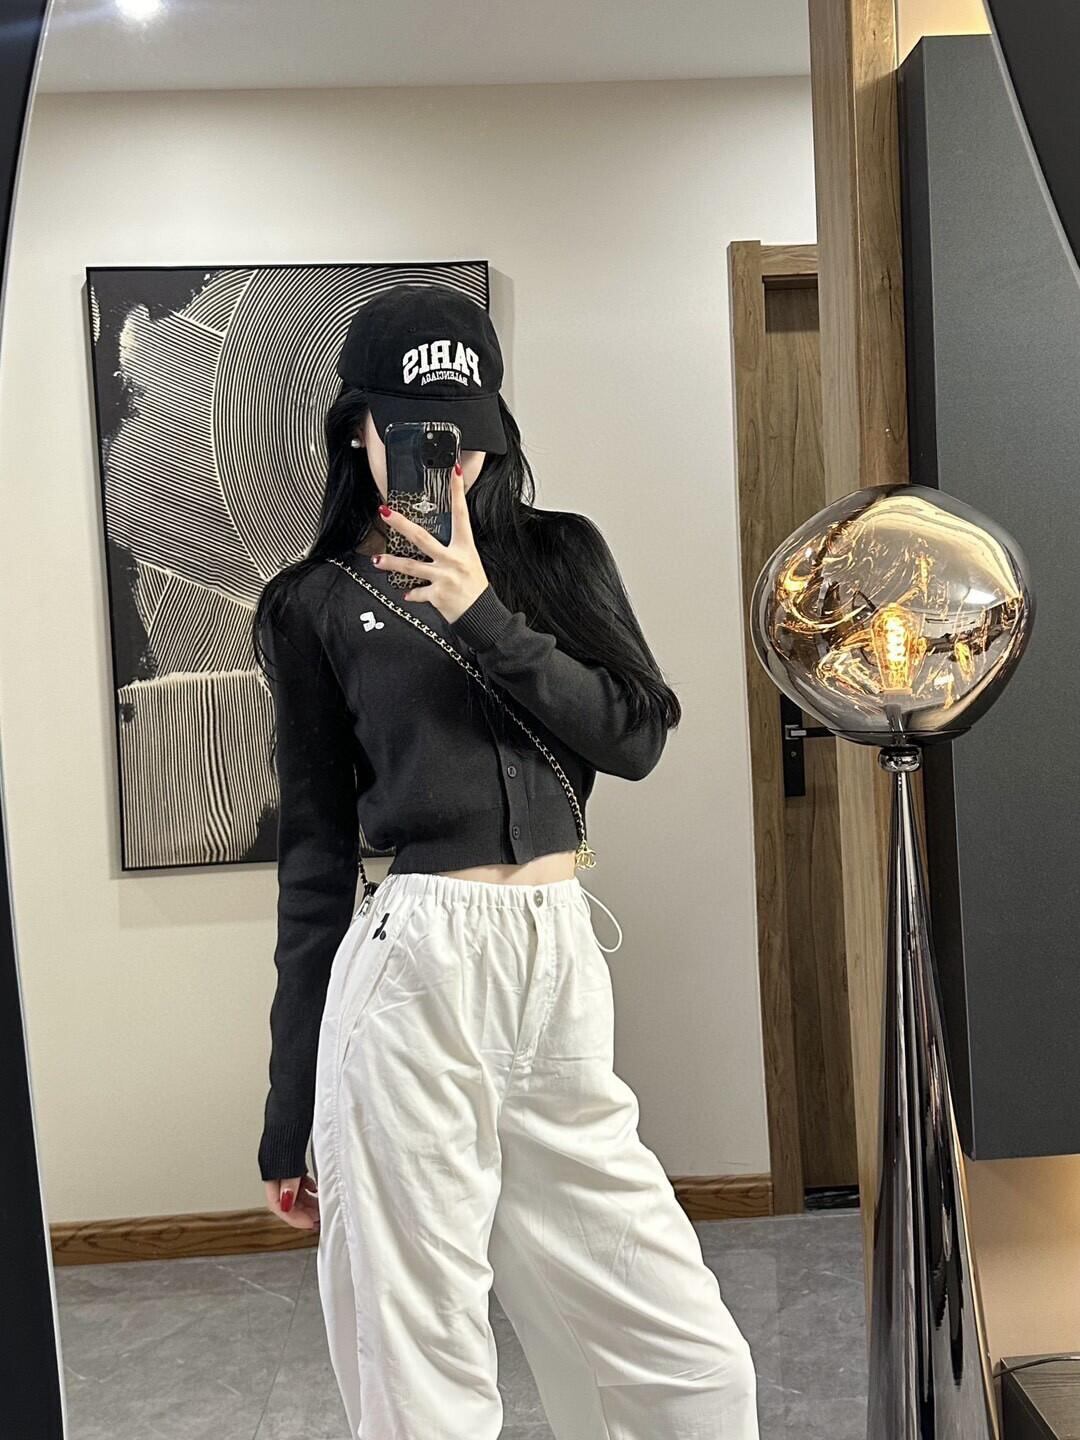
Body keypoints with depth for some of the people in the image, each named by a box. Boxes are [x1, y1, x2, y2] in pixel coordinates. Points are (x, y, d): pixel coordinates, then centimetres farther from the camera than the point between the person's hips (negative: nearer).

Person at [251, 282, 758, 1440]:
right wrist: (288, 1120, 6)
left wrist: (483, 617, -11)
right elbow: (314, 857, 5)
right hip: (414, 965, -2)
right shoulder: (317, 604, 5)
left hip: (564, 959, 3)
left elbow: (638, 735, 0)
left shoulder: (560, 557, 12)